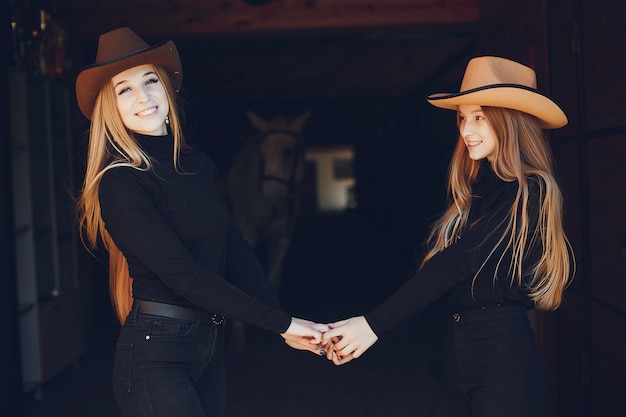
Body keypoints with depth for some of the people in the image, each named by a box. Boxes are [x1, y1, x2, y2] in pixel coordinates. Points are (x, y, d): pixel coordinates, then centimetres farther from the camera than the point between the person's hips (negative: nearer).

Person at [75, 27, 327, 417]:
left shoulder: (200, 165, 8)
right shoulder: (119, 183, -14)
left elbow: (237, 252, 5)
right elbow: (183, 274, -19)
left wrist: (288, 326, -7)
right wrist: (281, 324, -19)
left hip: (211, 343, 7)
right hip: (157, 352, -6)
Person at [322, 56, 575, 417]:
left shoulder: (528, 193, -13)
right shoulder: (478, 189, 12)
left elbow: (457, 262, -20)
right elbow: (445, 263, 5)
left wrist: (375, 324, -22)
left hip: (502, 352, -7)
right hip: (457, 351, 7)